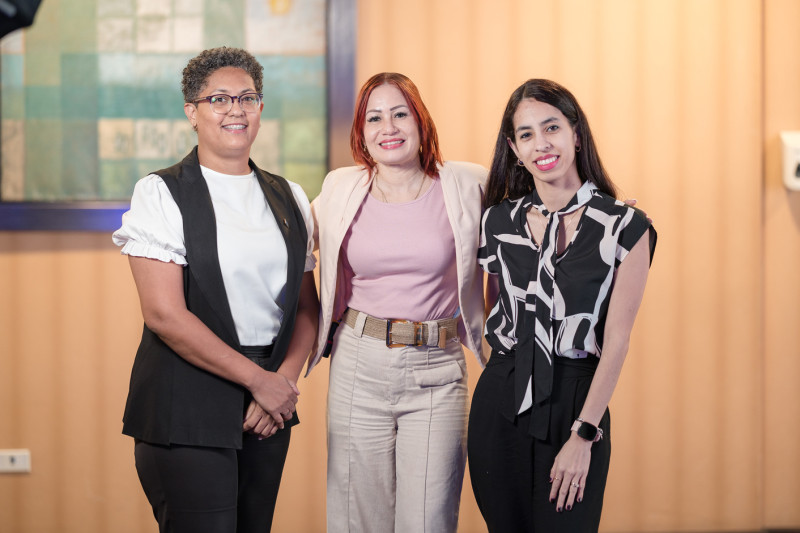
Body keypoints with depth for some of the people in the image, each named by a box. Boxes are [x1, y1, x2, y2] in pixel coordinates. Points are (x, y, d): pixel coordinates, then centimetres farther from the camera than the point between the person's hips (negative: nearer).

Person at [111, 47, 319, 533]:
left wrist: (285, 380, -6)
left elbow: (307, 308, 12)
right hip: (187, 408, -5)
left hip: (269, 406, 5)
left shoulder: (289, 199, 12)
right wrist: (258, 379, -12)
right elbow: (164, 313, -13)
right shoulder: (162, 193, -4)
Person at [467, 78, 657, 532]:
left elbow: (616, 340, -9)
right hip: (500, 400, 3)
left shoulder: (624, 227, -7)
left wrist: (583, 436, -12)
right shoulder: (499, 221, 4)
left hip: (577, 401, -3)